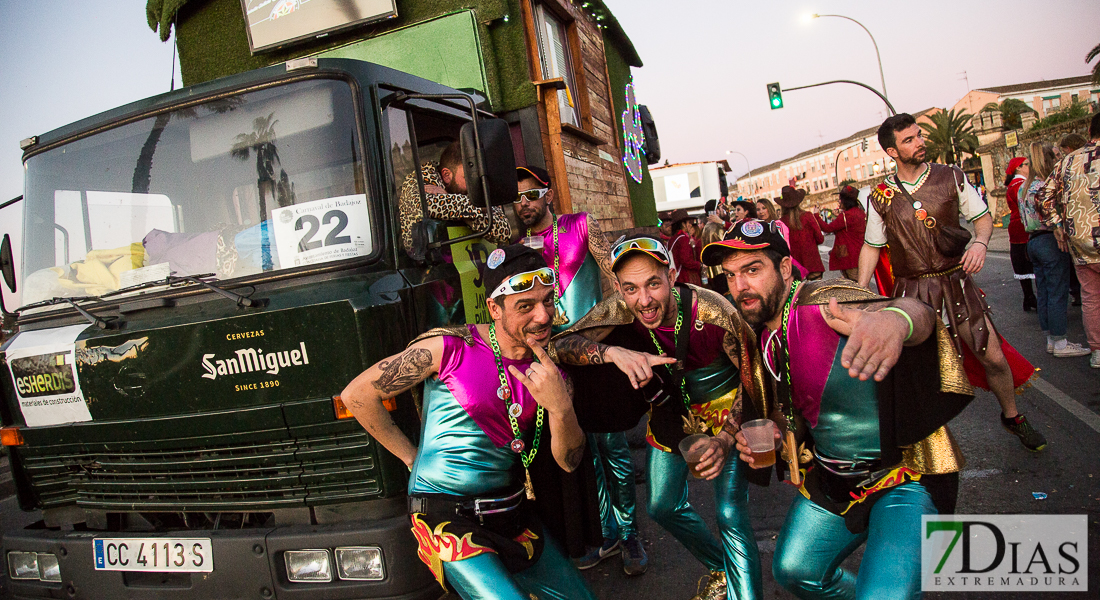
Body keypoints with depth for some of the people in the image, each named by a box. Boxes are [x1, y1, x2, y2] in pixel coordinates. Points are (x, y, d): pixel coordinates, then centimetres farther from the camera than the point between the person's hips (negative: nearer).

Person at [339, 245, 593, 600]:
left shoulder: (549, 370, 1)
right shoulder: (451, 348, -13)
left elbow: (569, 461, -1)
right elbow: (357, 395, -8)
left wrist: (561, 407, -21)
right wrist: (414, 459, -2)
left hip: (512, 517, 6)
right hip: (449, 520, -5)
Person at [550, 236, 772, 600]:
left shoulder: (713, 314, -32)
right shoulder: (619, 311, -23)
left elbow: (750, 377, -20)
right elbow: (557, 345, -29)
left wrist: (725, 439, -33)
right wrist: (613, 352, -48)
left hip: (724, 413, -4)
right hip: (672, 413, 5)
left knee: (731, 516, -13)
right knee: (662, 508, 15)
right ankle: (720, 570, 41)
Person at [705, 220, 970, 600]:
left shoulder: (824, 302, -23)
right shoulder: (765, 338, 2)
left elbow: (915, 311, -41)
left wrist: (896, 318, -65)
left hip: (906, 474, -7)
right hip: (832, 480, 8)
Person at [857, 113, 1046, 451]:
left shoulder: (951, 178, 1)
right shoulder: (881, 197, 0)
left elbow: (983, 217, 8)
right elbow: (871, 246, 7)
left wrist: (980, 243, -15)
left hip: (956, 284, 1)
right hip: (911, 292, 0)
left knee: (994, 357, 0)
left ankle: (1012, 416, 27)